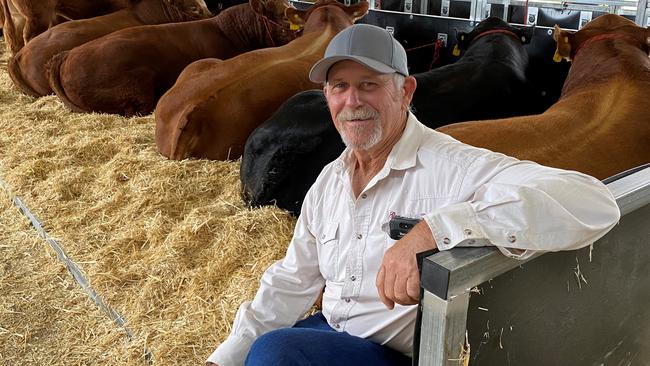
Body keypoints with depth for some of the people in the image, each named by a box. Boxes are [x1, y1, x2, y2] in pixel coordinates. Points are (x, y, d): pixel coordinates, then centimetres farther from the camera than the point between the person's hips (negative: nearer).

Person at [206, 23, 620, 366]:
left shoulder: (450, 166, -21)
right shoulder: (329, 182, 5)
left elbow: (593, 204, -34)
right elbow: (292, 282, 10)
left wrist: (433, 230, -43)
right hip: (331, 333, 7)